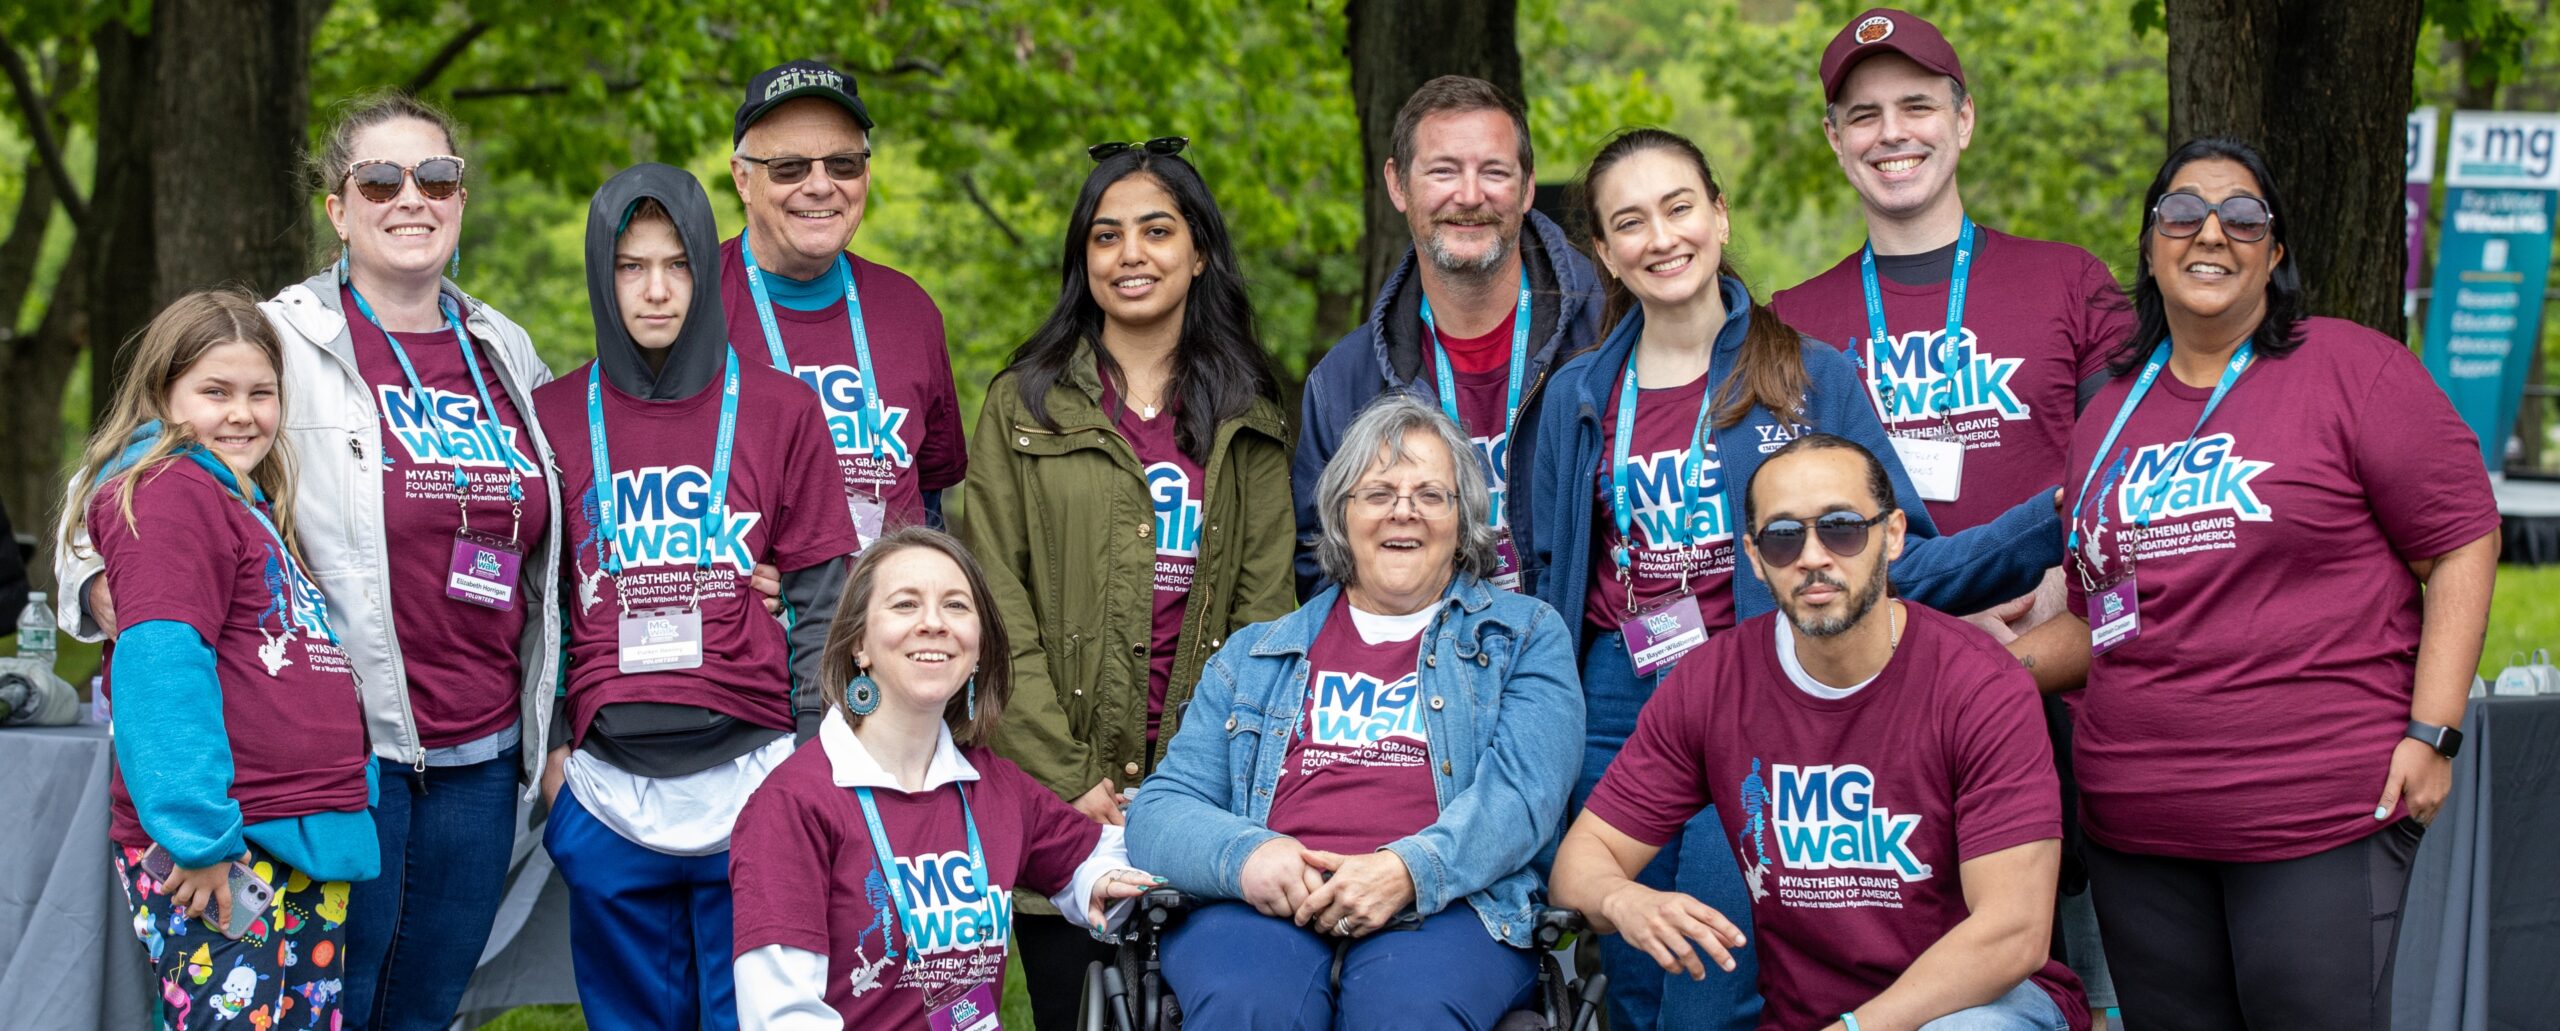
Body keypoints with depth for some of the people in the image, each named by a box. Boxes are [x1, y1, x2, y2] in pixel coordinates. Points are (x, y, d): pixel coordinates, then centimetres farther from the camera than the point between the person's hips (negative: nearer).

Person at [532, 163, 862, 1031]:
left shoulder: (779, 412, 4)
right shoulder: (553, 420, 7)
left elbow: (822, 601, 4)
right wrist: (548, 750, 6)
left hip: (753, 777, -1)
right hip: (609, 790, 1)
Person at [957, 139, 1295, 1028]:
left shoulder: (1249, 419, 10)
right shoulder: (1026, 405, 5)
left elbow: (1266, 605, 4)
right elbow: (996, 607, -2)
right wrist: (1065, 778, -10)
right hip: (1056, 794, -1)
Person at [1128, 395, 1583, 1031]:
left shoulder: (1526, 635, 18)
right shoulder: (1256, 656, 25)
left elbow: (1524, 786, 0)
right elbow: (1160, 811, 16)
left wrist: (1409, 869, -19)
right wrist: (1243, 854, -9)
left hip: (1444, 905, -1)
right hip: (1267, 906, 1)